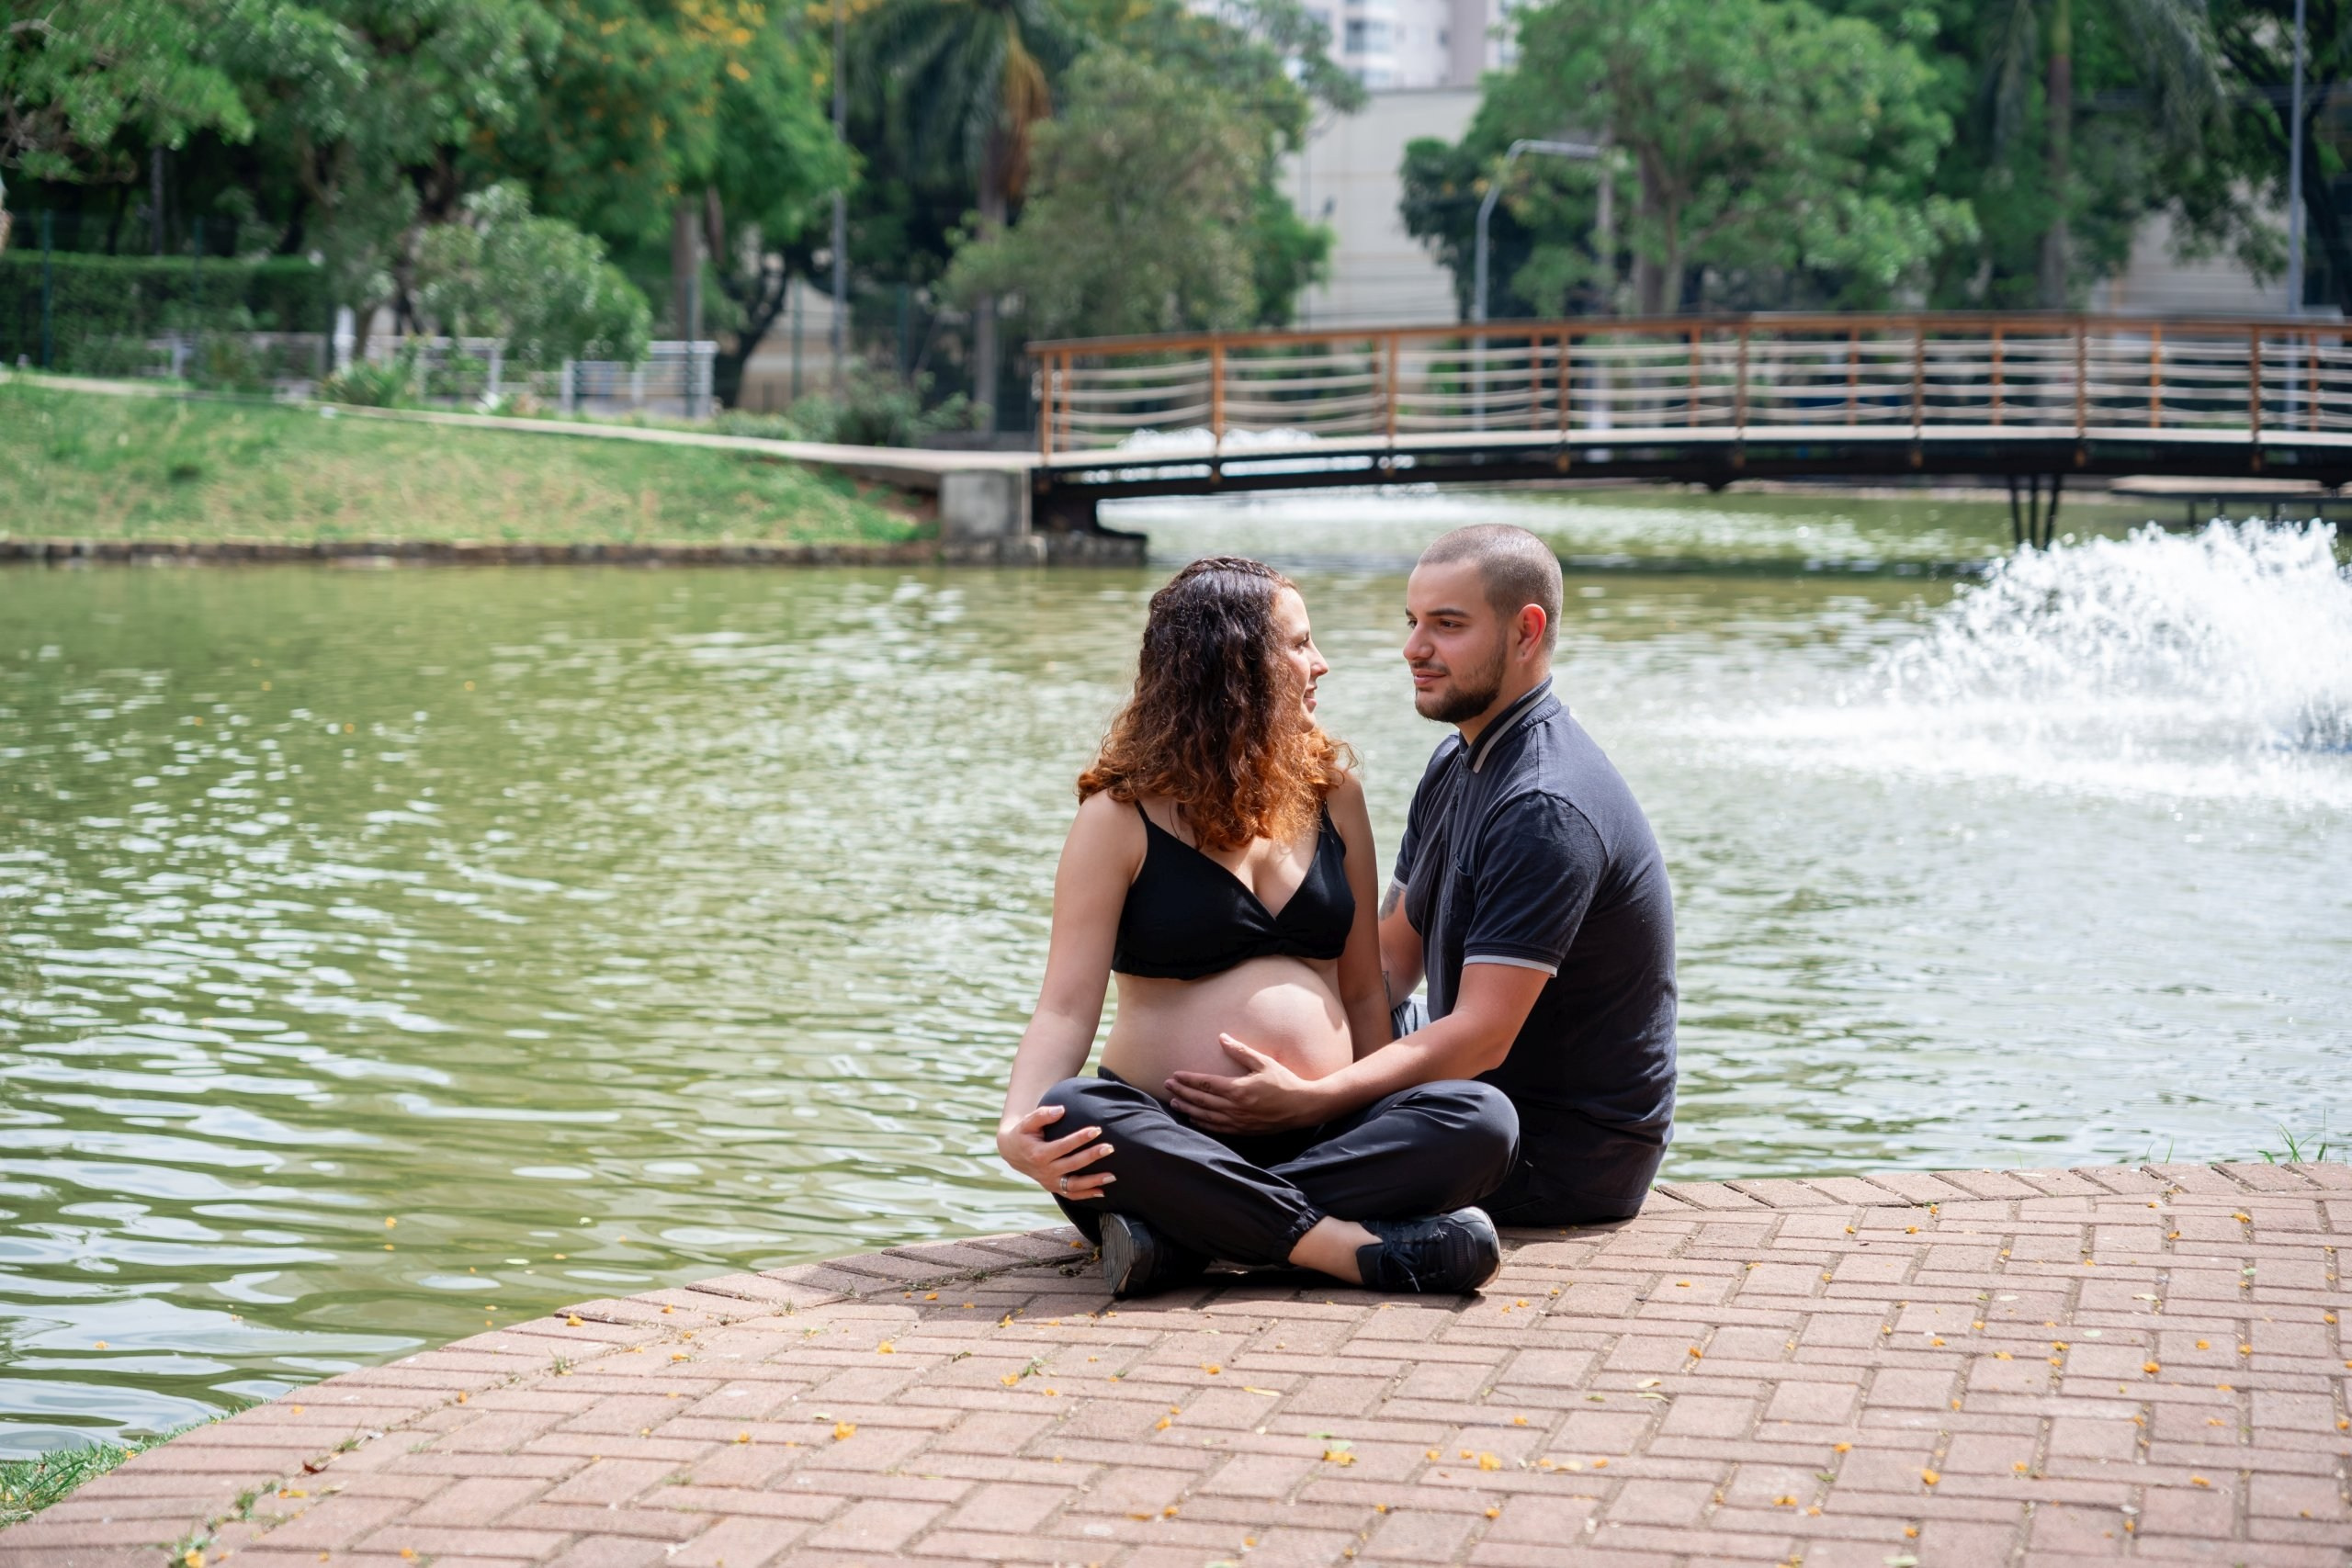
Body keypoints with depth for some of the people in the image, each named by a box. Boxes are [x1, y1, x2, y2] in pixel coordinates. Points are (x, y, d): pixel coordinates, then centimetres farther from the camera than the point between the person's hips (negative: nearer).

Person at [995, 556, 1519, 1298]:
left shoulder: (1331, 787, 13)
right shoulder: (1122, 816, 0)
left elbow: (1363, 993, 16)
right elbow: (1067, 1006, -9)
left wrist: (1387, 1143, 3)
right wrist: (1017, 1129, -28)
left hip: (1324, 1135, 4)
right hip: (1173, 1137, -4)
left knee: (1483, 1119, -24)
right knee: (1074, 1117, -36)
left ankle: (1180, 1235, -31)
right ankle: (1360, 1245, -36)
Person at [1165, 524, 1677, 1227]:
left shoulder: (1545, 812, -25)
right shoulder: (1456, 766, 8)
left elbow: (1481, 1037, -30)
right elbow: (1389, 959, 10)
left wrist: (1307, 1101, -38)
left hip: (1568, 1158, -10)